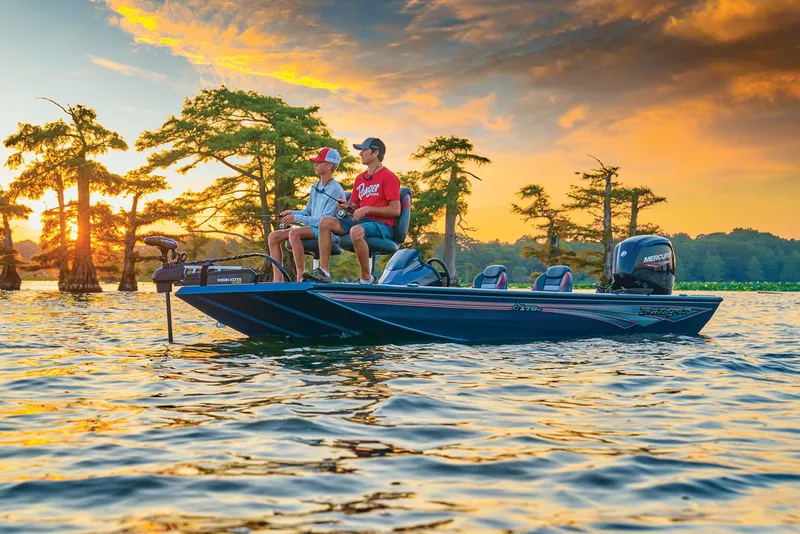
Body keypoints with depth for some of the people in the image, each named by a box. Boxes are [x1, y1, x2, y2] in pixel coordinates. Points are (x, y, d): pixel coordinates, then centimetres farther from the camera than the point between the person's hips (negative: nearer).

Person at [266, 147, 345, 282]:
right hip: (312, 227, 9)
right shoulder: (315, 186, 14)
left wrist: (297, 218, -19)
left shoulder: (335, 190, -13)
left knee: (294, 233, -35)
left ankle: (301, 277, -29)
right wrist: (293, 213, -1)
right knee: (273, 236, -4)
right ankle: (278, 279, -7)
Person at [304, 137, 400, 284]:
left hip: (382, 224, -8)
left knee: (356, 231, -38)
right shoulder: (360, 178, 18)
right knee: (325, 222, -6)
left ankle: (367, 278, -23)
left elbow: (395, 211, -14)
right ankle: (324, 271, -13)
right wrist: (348, 206, -1)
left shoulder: (388, 177, -7)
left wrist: (367, 209, -16)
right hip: (361, 221, 8)